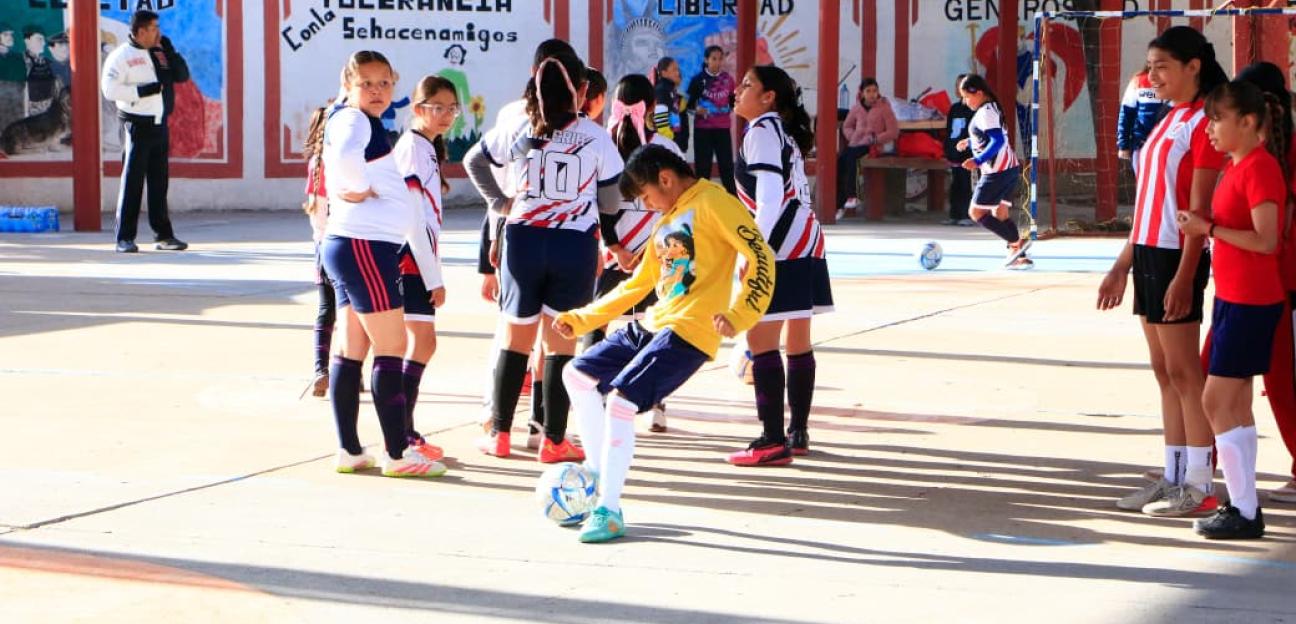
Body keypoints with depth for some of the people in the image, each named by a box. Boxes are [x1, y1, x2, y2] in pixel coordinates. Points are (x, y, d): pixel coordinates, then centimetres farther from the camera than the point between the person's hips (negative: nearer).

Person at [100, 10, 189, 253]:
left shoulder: (161, 52, 12)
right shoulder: (122, 56, -7)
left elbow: (182, 76, 11)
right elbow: (110, 89, -14)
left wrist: (169, 51, -1)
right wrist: (142, 90, -19)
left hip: (159, 124, 6)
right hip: (137, 125, -6)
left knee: (159, 182, 11)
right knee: (132, 181, -4)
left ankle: (164, 235, 16)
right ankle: (125, 238, -1)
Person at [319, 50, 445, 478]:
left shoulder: (373, 127, 21)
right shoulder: (351, 119, -9)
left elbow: (406, 204, 23)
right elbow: (345, 155, -34)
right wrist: (360, 188, -17)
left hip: (372, 246, 10)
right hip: (363, 245, -10)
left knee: (353, 349, 11)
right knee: (391, 347, -7)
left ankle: (349, 450, 15)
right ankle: (397, 453, -4)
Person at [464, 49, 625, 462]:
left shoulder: (518, 129, 3)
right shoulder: (595, 137, -4)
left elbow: (474, 161, 16)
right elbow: (611, 203, 1)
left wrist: (499, 203, 16)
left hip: (523, 239, 2)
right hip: (576, 245, -2)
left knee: (515, 340, 13)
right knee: (561, 343, 3)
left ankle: (499, 434, 16)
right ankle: (554, 440, 4)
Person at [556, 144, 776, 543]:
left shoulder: (712, 202, -7)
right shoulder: (666, 221, 21)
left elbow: (760, 256, -15)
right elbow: (638, 285, 29)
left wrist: (737, 315, -26)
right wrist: (581, 320, 27)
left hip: (688, 333, -10)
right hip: (651, 324, 10)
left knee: (620, 399, -21)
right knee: (578, 374, 12)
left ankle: (610, 512, -13)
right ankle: (599, 473, 19)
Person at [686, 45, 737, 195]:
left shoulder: (728, 78, 4)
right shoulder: (698, 79, -5)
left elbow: (733, 101, 14)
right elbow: (688, 104, -3)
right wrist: (696, 110, -22)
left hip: (723, 128, 2)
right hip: (703, 128, -2)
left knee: (727, 164, 2)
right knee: (703, 165, 1)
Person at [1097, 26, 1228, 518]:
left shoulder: (1203, 122, -12)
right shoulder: (1169, 120, 16)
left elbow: (1200, 208, -17)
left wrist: (1184, 277, -22)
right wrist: (1122, 264, 18)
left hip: (1177, 258, -9)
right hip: (1148, 254, 9)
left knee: (1183, 370, -5)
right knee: (1164, 371, 10)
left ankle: (1199, 485, 0)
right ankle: (1173, 478, 15)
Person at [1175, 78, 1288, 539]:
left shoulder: (1259, 167, -17)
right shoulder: (1236, 166, 12)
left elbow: (1266, 240, -23)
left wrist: (1208, 228, -21)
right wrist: (1203, 225, 6)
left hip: (1250, 302, -10)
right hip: (1234, 297, 10)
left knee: (1217, 401, -7)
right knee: (1235, 404, 13)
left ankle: (1244, 512, -3)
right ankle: (1243, 505, 19)